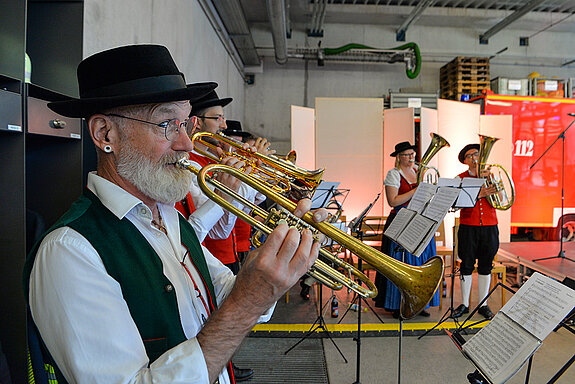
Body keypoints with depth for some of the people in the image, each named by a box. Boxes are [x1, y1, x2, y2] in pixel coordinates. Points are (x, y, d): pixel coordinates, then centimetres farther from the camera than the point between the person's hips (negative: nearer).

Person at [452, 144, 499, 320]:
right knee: (466, 266, 4)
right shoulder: (461, 178, 3)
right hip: (468, 226, -2)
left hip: (489, 226, 2)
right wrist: (478, 194, -24)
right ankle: (464, 304, 16)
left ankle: (483, 305, 19)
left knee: (485, 266, 8)